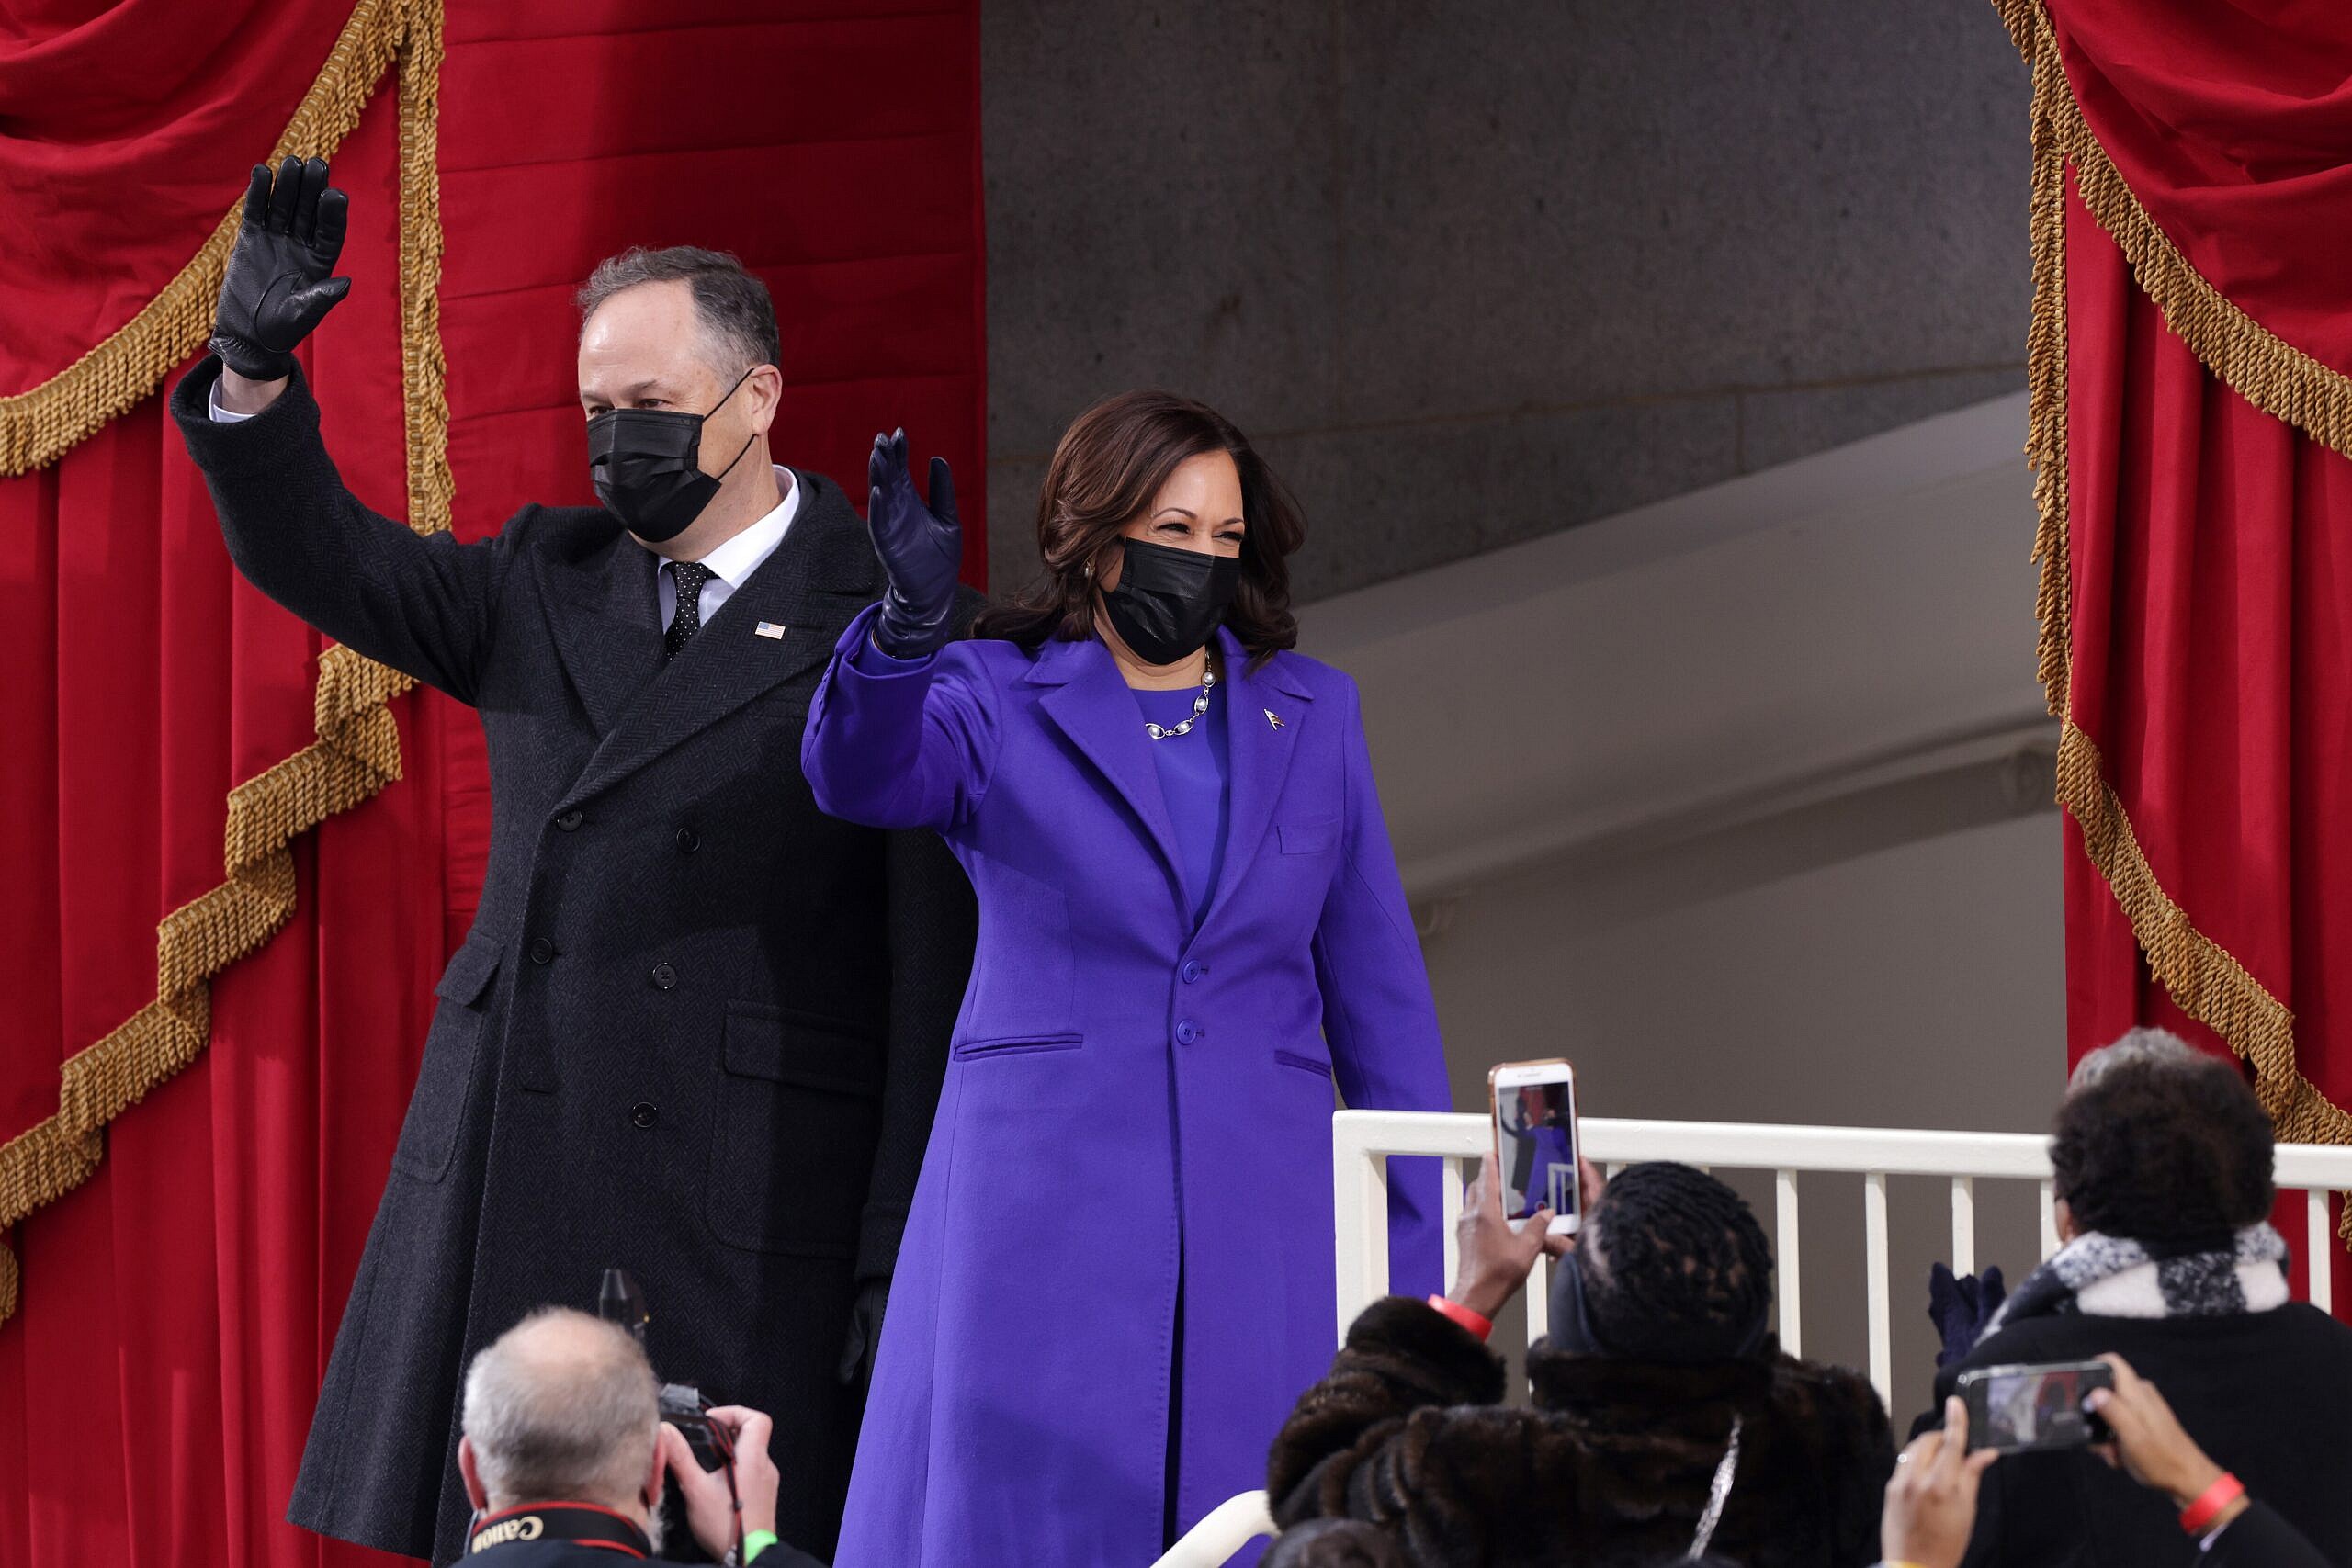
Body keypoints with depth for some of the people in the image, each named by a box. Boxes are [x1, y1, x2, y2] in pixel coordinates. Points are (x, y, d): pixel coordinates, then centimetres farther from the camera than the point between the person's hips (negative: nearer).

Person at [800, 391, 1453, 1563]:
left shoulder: (1310, 715, 12)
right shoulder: (995, 698, 4)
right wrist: (909, 620, -37)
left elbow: (1375, 983, 13)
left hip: (1260, 1223, 2)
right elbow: (860, 774, -17)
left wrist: (1417, 1240, 8)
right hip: (1048, 1198, -2)